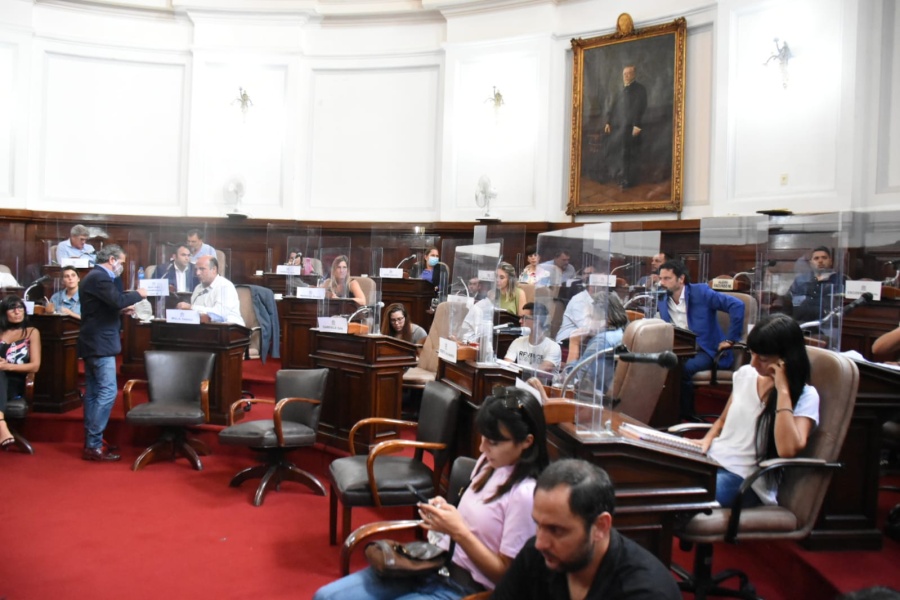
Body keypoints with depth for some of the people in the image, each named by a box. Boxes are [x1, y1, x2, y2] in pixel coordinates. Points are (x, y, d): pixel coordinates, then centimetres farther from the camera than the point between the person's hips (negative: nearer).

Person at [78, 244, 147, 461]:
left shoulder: (94, 276, 18)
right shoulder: (100, 277, -15)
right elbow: (118, 299, -27)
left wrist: (122, 309, 11)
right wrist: (138, 294, -11)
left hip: (93, 342, 11)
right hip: (100, 344, -11)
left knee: (93, 393, 11)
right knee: (107, 392, -11)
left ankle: (91, 441, 16)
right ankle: (93, 446, -10)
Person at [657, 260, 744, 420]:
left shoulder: (701, 292, -8)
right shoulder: (662, 299, 6)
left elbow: (737, 305, -15)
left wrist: (731, 339, -15)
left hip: (706, 350, -4)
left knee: (682, 369, -33)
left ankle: (687, 415, -12)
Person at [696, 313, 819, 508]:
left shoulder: (805, 396, -4)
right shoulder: (745, 374, 11)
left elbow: (788, 450, -22)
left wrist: (783, 390, -18)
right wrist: (706, 441, 3)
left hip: (746, 480, -6)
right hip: (712, 461, 6)